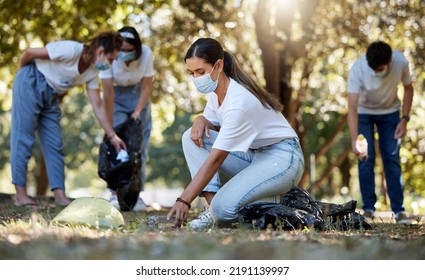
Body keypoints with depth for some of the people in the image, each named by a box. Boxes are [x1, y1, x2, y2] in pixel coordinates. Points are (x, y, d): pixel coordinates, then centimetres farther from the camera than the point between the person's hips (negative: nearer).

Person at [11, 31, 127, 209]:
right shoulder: (71, 50, -24)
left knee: (55, 144, 2)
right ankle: (20, 194, -4)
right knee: (23, 139, -6)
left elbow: (98, 107, 3)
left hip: (51, 94, 8)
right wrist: (22, 73, 1)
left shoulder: (92, 72, 0)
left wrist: (112, 136, 0)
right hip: (30, 84, -8)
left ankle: (60, 195, 2)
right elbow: (29, 52, -17)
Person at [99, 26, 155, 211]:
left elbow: (146, 88, -15)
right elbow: (108, 93, -31)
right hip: (116, 95, -2)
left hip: (138, 95, 2)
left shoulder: (146, 54, -25)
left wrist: (138, 111, -26)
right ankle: (115, 193, -11)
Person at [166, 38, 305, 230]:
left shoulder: (238, 102, -27)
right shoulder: (215, 89, -1)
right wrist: (201, 120, -13)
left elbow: (216, 158, -30)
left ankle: (276, 203, 0)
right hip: (252, 154, 9)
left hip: (282, 158, -9)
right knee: (192, 137, -7)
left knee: (223, 207, -28)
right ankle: (213, 205, -11)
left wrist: (184, 201, -33)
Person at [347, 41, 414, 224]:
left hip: (390, 112, 1)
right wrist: (354, 139, -46)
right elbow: (352, 108, -36)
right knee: (366, 158, -8)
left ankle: (398, 209, 1)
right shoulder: (357, 69, -34)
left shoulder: (400, 62, -28)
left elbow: (408, 88, -8)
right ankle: (368, 208, 2)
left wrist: (404, 119, -14)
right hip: (364, 112, -1)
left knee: (392, 158, -4)